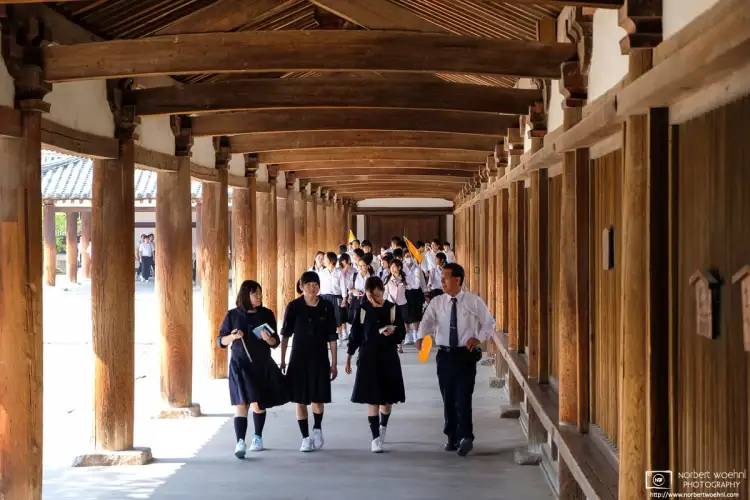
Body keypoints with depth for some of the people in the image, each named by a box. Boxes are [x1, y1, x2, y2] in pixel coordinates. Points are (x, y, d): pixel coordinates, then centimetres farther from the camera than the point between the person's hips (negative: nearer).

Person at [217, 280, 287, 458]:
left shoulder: (266, 314, 2)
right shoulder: (233, 315, -2)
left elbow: (276, 343, 4)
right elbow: (221, 341, 2)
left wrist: (269, 339, -18)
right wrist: (232, 337, -18)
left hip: (263, 365, 2)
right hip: (240, 365, -2)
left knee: (259, 403, 12)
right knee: (241, 403, -11)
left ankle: (257, 437, 32)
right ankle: (240, 443, -20)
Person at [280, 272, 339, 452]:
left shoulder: (326, 307, -1)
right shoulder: (294, 306, -3)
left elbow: (332, 337, 3)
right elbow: (285, 335, 2)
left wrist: (334, 363, 2)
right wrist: (282, 361, 1)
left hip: (319, 358, 0)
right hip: (299, 358, 0)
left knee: (318, 398, -1)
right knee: (301, 400, 2)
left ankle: (317, 429, 25)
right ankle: (306, 438, 12)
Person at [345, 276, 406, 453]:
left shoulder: (393, 309, -2)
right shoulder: (363, 309, -1)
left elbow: (401, 334, 0)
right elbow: (355, 335, 6)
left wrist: (393, 332, -23)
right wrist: (348, 358, 7)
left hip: (388, 358, 1)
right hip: (368, 358, -1)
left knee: (388, 398, 11)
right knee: (372, 399, -5)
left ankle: (383, 426, 39)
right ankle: (375, 438, -2)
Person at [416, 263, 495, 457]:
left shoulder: (474, 302, -2)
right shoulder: (437, 302, 3)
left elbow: (490, 323, 5)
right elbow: (427, 321, -11)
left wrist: (479, 338, -13)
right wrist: (421, 336, -32)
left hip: (466, 354, -3)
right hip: (445, 354, 3)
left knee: (463, 397, -12)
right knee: (448, 398, 10)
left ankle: (466, 437, -11)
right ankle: (453, 437, 22)